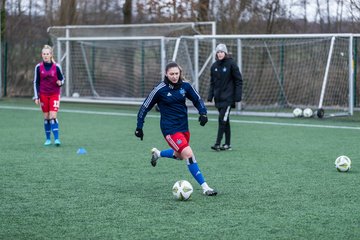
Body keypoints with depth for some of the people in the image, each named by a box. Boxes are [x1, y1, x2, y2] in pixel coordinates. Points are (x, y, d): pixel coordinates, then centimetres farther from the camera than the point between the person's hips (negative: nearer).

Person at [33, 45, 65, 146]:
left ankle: (56, 139, -15)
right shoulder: (38, 67, -2)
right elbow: (36, 83, 4)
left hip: (54, 94, -2)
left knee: (53, 116, -12)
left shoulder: (56, 67, -5)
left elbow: (62, 79, 7)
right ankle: (48, 139, 15)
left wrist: (60, 83, -17)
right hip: (43, 95, 2)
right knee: (46, 117, 5)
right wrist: (36, 97, 0)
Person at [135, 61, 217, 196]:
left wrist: (203, 113, -8)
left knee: (180, 155, 24)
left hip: (184, 126, 6)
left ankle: (157, 154, 52)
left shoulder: (185, 86, -2)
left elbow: (198, 100, 10)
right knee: (189, 154, -20)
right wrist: (139, 127, -2)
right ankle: (205, 187, -14)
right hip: (170, 128, -6)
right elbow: (145, 107, -4)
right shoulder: (160, 90, -12)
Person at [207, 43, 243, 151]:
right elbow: (212, 82, 16)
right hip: (218, 98, 6)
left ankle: (218, 144, -13)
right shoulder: (214, 66, 10)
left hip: (228, 98, -6)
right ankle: (228, 144, 16)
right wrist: (210, 97, 8)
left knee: (222, 120, -12)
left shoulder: (231, 64, -6)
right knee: (225, 121, 10)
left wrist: (238, 96, -11)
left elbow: (238, 81, -6)